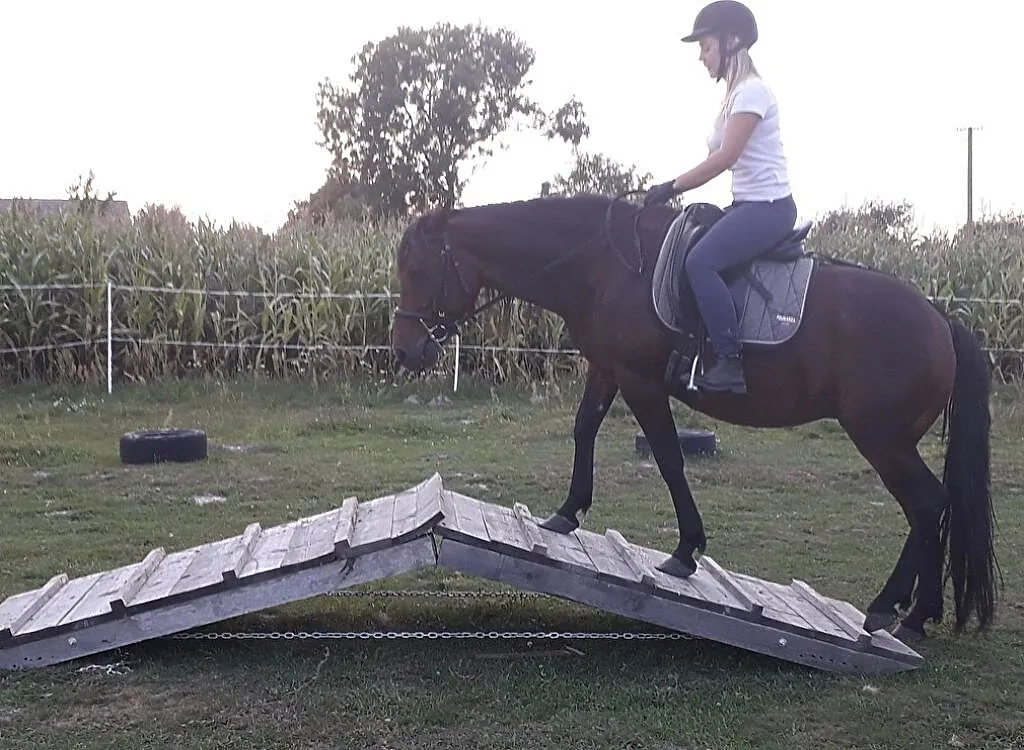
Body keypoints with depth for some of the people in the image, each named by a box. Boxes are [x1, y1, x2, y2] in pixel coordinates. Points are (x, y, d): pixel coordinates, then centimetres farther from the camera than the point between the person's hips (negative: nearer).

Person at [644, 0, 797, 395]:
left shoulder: (752, 90, -12)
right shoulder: (737, 94, 18)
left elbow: (725, 158, -19)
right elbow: (720, 157, 16)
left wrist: (672, 187, -16)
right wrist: (675, 188, 9)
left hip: (768, 205, -11)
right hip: (750, 204, 11)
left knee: (700, 261, -25)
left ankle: (731, 363, -25)